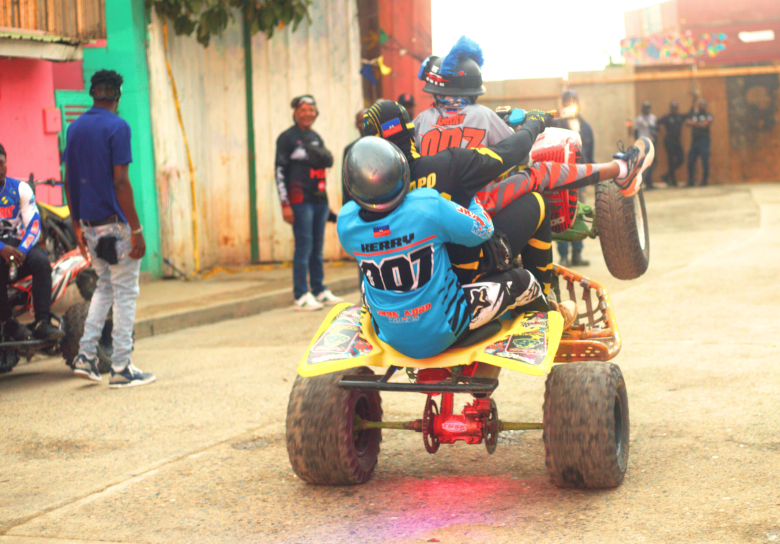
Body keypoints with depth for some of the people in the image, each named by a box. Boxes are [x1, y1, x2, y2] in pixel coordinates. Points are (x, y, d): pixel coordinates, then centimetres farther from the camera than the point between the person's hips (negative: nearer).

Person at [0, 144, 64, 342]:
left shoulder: (20, 188, 6)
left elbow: (34, 225, -1)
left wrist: (20, 250, -20)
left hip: (19, 243, 2)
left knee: (41, 261, -29)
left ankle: (42, 323, -30)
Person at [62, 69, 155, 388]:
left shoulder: (75, 128, 10)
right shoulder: (117, 127, -12)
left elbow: (69, 181, 12)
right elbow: (120, 182, -17)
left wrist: (77, 225, 18)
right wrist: (137, 230, -14)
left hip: (89, 223, 7)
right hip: (114, 223, -7)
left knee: (104, 286, 20)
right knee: (125, 292, 1)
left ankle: (86, 355, 10)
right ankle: (121, 368, 2)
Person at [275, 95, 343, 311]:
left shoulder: (316, 137, 19)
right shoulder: (287, 137, -2)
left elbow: (328, 160, 14)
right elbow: (280, 172, -7)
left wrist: (314, 154, -5)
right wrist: (285, 204, -12)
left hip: (320, 199, 7)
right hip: (300, 200, -6)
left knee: (317, 248, 11)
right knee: (304, 247, -8)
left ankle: (320, 291, 17)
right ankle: (301, 296, -5)